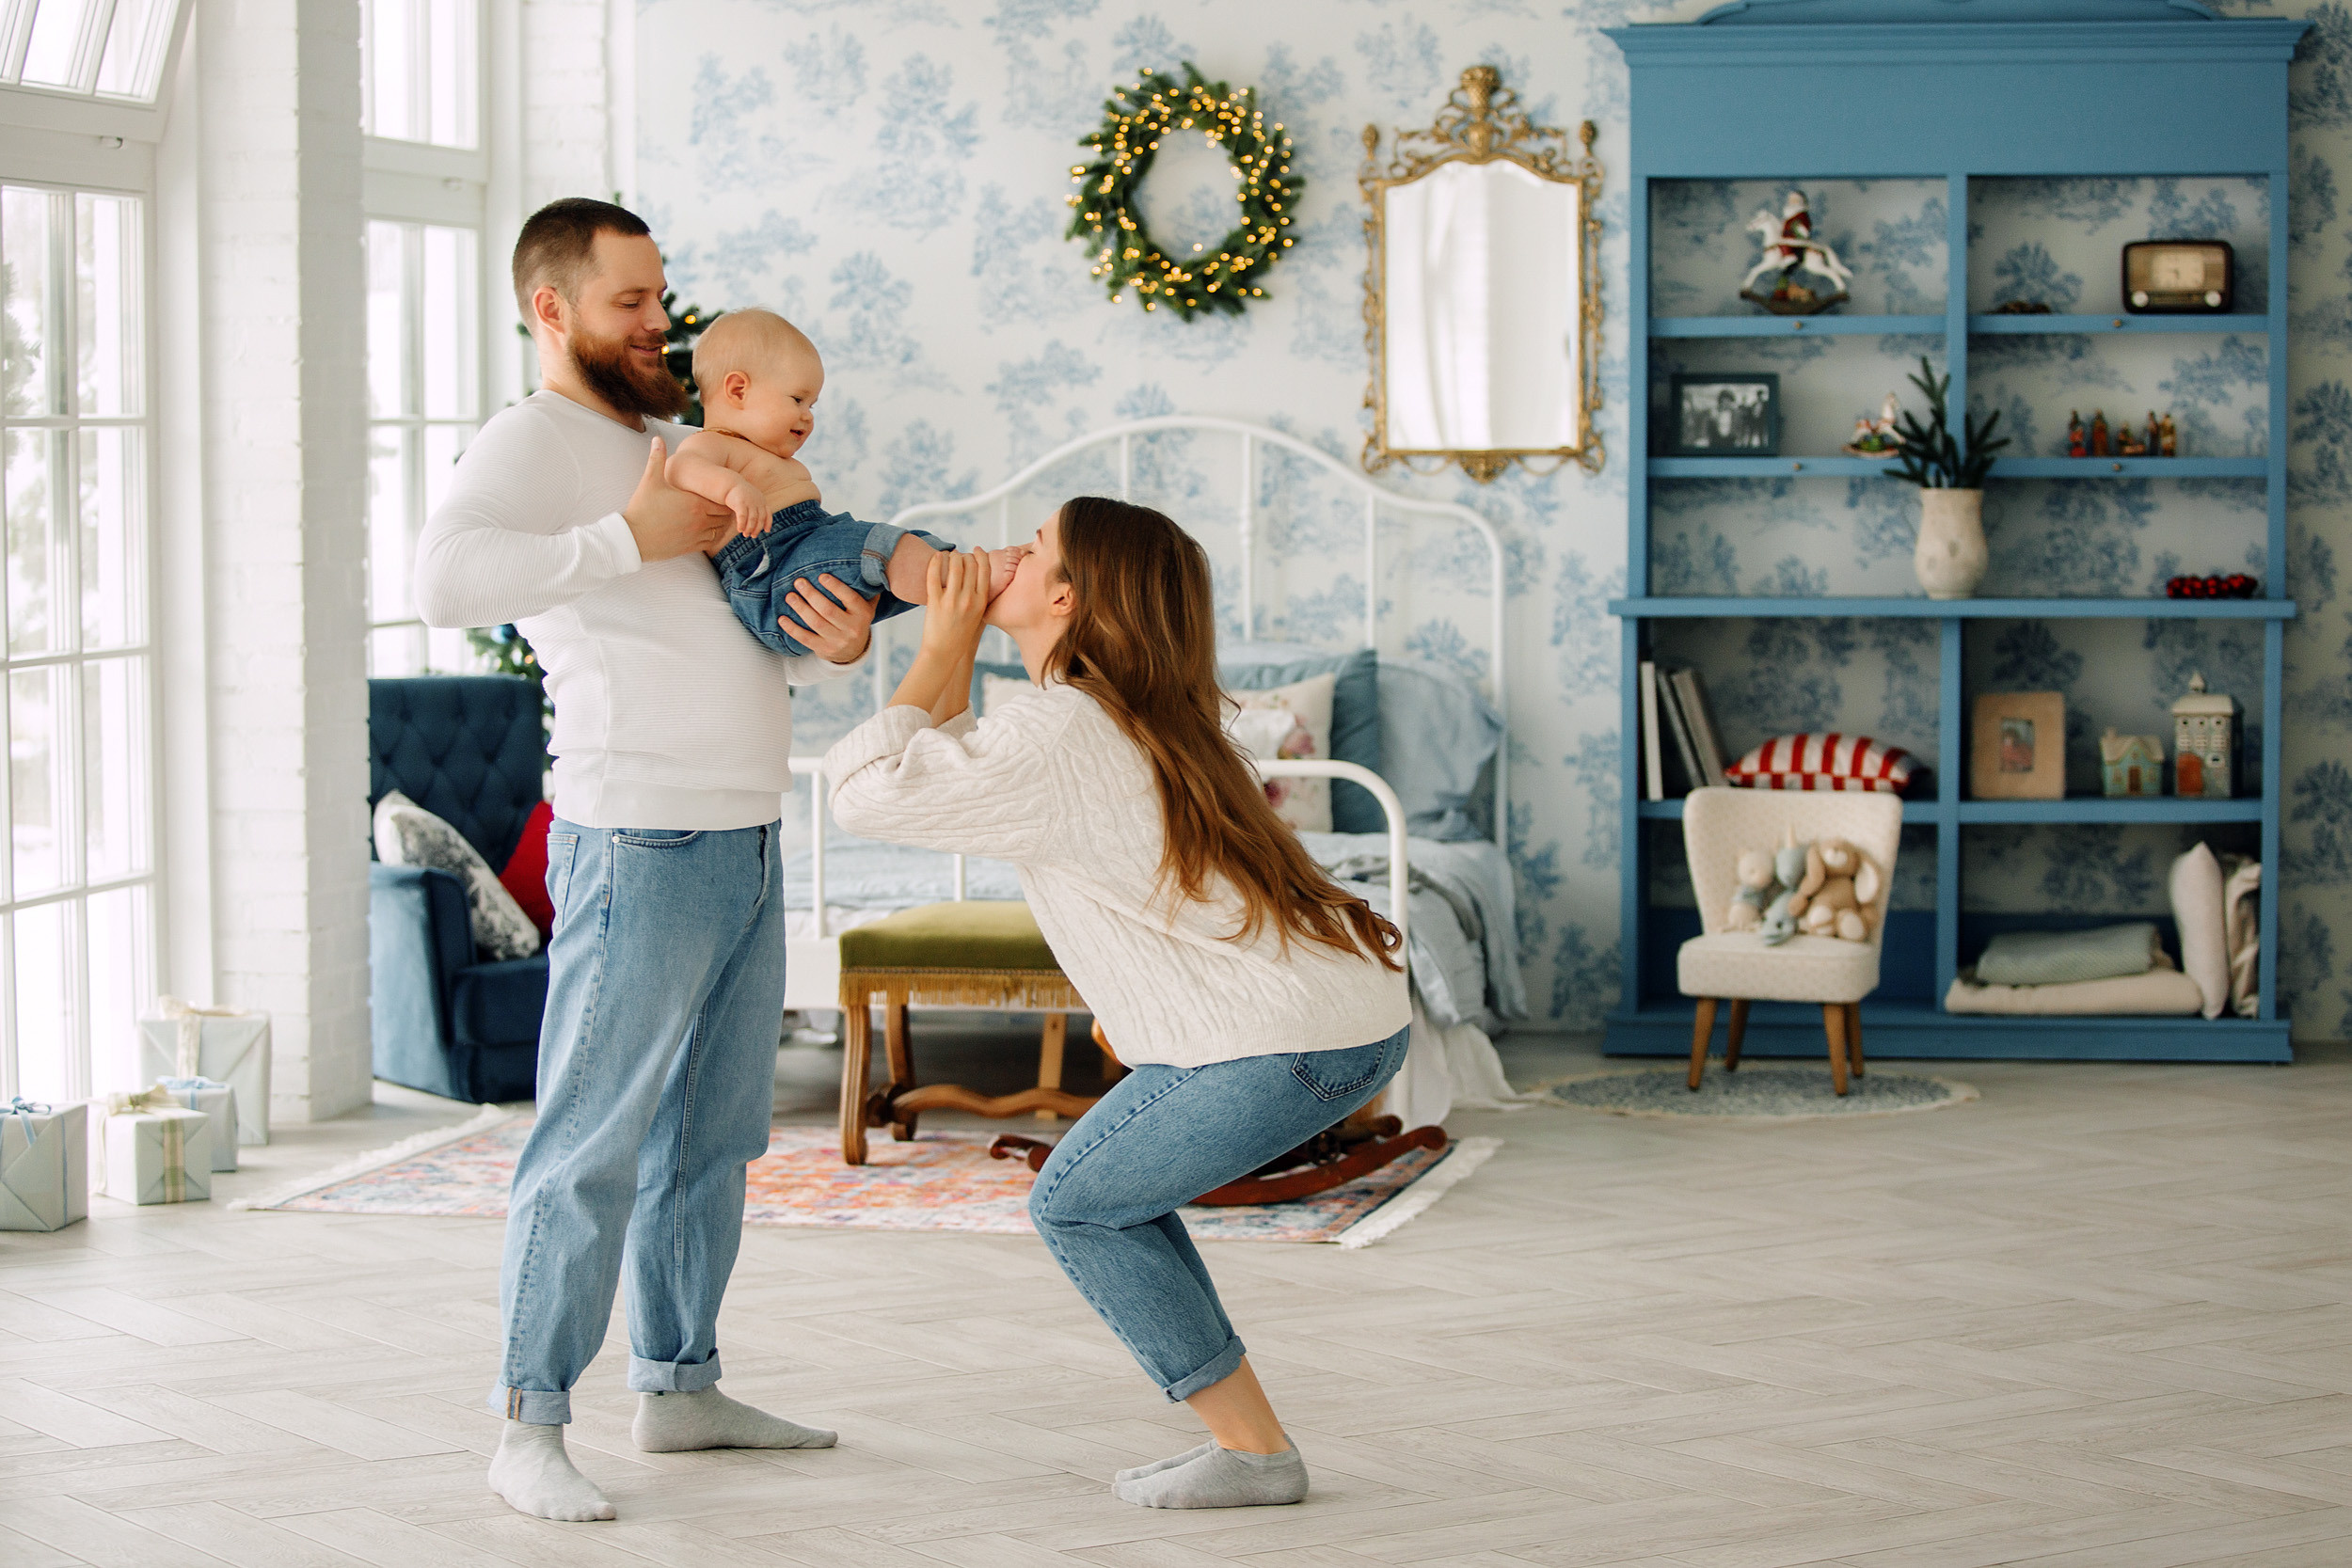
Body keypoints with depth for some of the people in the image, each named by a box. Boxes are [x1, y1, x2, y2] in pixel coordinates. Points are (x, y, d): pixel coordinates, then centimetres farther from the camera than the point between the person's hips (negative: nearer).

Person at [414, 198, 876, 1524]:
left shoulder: (676, 449, 20)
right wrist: (629, 537, -27)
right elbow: (449, 578, -28)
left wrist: (839, 643, 0)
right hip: (640, 845, -9)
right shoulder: (531, 444, -7)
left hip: (745, 843, 9)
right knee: (596, 1142, -9)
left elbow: (753, 640, 23)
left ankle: (681, 1385, 24)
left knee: (714, 1139, 14)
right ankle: (531, 1428, -5)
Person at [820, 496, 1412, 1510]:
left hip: (1297, 1038, -10)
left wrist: (944, 650, -5)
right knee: (1111, 1189, 18)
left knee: (1076, 1204, 4)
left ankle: (1253, 1449, 6)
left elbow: (867, 788, -16)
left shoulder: (1061, 736, -14)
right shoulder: (1140, 719, 16)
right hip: (1356, 1009, 10)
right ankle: (1244, 1439, 17)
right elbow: (965, 779, 24)